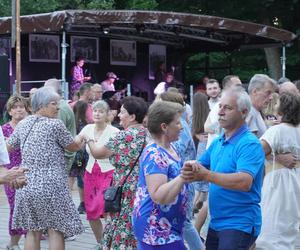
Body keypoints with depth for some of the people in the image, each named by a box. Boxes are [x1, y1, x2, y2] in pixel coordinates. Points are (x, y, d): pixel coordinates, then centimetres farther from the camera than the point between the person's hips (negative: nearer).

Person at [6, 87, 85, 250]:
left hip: (27, 185, 6)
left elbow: (8, 147, 21)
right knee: (56, 231, 1)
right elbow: (73, 147, 2)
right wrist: (81, 138, 24)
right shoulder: (55, 124, -10)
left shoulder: (22, 124, 8)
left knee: (32, 231, 11)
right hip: (51, 185, -6)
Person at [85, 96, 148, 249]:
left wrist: (89, 140, 14)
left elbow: (97, 153, -3)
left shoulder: (124, 136, -14)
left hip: (128, 192, -7)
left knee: (124, 231, 1)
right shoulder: (147, 133, 7)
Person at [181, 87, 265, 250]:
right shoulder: (217, 142, 10)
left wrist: (206, 175, -34)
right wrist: (190, 169, -14)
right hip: (216, 222, 8)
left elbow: (245, 182, -29)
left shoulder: (249, 144, -16)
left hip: (239, 224, -8)